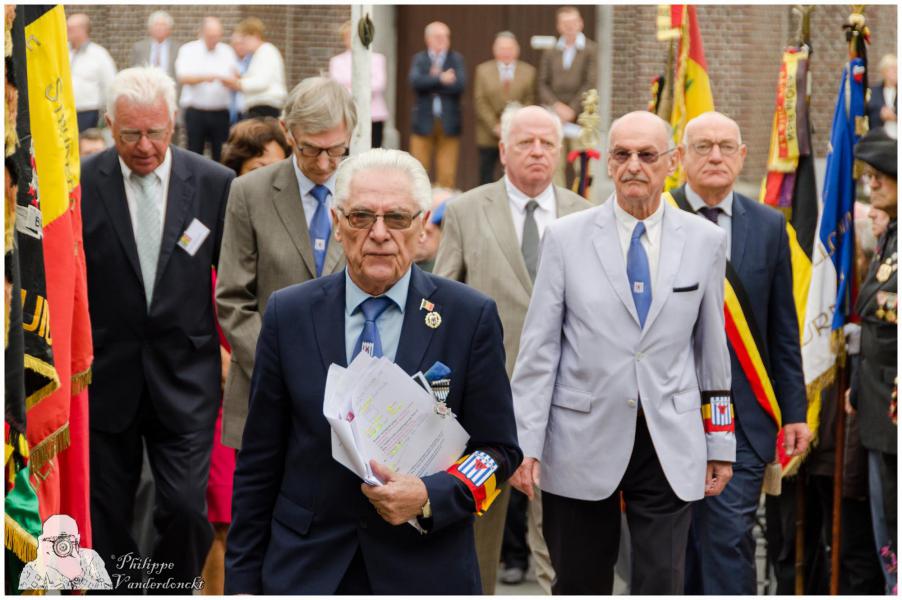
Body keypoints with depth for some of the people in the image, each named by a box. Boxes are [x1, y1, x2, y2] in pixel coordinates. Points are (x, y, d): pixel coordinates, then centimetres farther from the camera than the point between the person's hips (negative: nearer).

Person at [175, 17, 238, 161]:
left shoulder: (227, 51, 11)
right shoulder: (188, 50, 4)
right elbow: (182, 77, -9)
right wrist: (204, 77, -24)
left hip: (221, 112, 2)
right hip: (195, 111, -2)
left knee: (221, 155, -2)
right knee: (194, 154, -1)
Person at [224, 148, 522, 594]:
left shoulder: (471, 317, -5)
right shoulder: (289, 313, -1)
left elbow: (499, 450, -2)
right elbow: (259, 461, 2)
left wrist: (429, 498, -19)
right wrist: (243, 579, 1)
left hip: (425, 570, -1)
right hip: (306, 569, 1)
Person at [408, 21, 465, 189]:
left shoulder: (456, 59, 8)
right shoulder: (419, 59, 8)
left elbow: (460, 84, -10)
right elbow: (415, 81, -11)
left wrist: (432, 83, -8)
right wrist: (440, 79, -16)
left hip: (449, 123, 0)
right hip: (424, 123, 0)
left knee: (447, 174, -1)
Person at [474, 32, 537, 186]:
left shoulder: (528, 71, 7)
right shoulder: (483, 70, 6)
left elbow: (530, 100, 3)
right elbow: (480, 102, 0)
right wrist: (495, 126, -10)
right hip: (489, 134, 1)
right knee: (486, 177, 5)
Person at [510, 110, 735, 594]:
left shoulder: (705, 241, 4)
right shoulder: (565, 237, -1)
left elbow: (713, 347, 9)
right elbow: (538, 348, -1)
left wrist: (721, 445, 9)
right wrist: (525, 443, -6)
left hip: (670, 446, 1)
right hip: (582, 441, 0)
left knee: (661, 586, -1)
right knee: (579, 585, 10)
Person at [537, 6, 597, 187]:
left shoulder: (591, 50, 1)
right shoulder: (550, 53, 12)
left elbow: (590, 84, -6)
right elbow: (543, 84, 9)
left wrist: (573, 110, -12)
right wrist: (556, 106, -7)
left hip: (580, 118, -3)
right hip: (555, 118, 3)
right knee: (555, 165, -1)